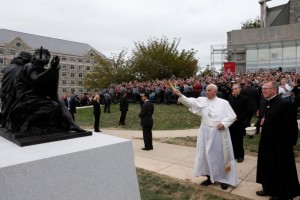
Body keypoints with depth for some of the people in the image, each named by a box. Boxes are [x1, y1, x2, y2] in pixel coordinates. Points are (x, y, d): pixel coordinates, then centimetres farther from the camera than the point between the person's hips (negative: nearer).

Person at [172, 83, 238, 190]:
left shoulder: (223, 103, -4)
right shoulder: (202, 100, 1)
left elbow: (232, 116, -2)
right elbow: (190, 102, -14)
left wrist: (224, 123, -18)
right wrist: (180, 95, -29)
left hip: (219, 133, -3)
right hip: (206, 133, 3)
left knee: (220, 155, 7)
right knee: (207, 155, 11)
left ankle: (224, 179, 24)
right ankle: (210, 177, 28)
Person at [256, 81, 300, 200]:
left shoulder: (285, 104, -19)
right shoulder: (265, 103, 6)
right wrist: (261, 123, -4)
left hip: (281, 144, -8)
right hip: (266, 141, 8)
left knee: (282, 169, 10)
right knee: (267, 167, 19)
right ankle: (269, 189, 38)